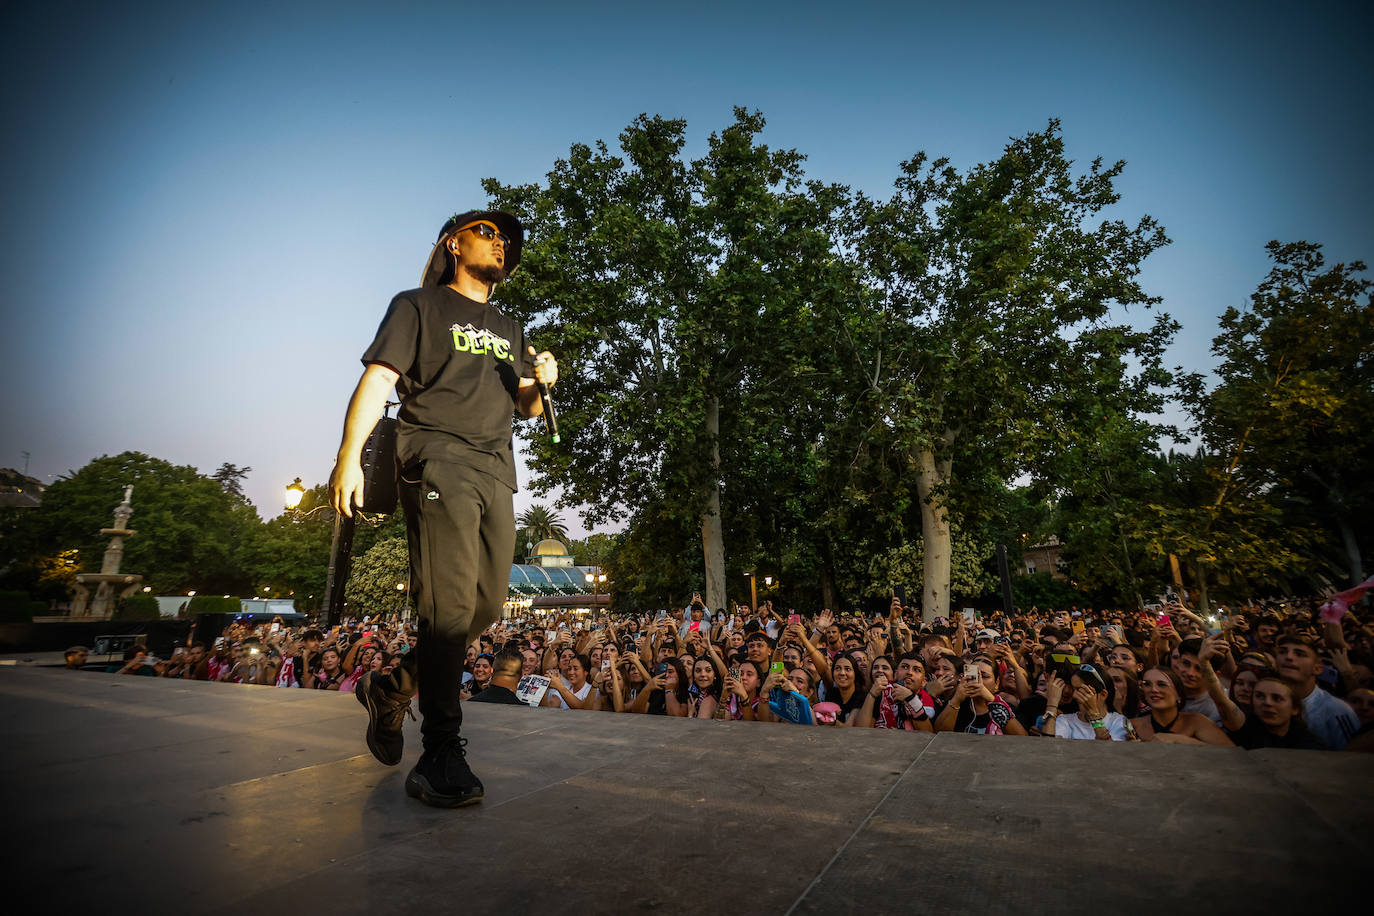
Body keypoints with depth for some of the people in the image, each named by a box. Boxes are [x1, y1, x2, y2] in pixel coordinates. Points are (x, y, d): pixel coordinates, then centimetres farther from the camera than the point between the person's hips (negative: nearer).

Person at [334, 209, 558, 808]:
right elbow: (378, 379, -2)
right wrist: (349, 454, -15)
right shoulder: (418, 306, 11)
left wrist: (541, 383, 3)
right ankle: (440, 753, -4)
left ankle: (390, 688, 24)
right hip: (439, 462, -6)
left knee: (487, 607, 4)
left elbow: (527, 407, 26)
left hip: (495, 473, 7)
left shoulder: (508, 330, 27)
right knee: (449, 606, -14)